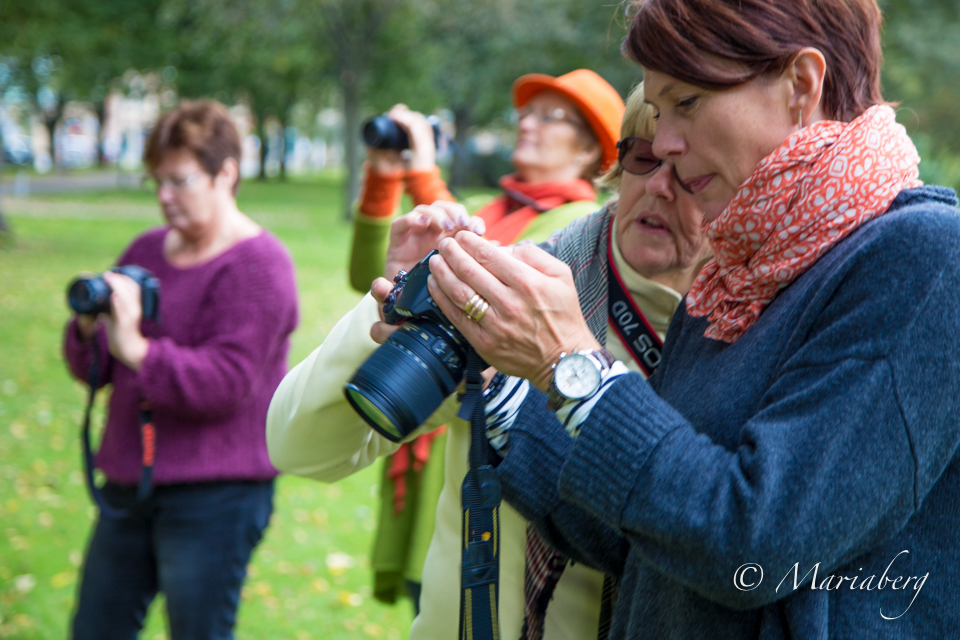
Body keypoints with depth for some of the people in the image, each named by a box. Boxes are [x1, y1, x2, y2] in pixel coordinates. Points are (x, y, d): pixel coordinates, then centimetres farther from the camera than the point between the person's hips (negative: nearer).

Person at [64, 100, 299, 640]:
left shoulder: (256, 266, -10)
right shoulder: (148, 251, 13)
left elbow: (228, 382, -21)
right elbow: (93, 369, 13)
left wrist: (137, 350, -29)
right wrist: (89, 328, -9)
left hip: (216, 495, -8)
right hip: (131, 480, 8)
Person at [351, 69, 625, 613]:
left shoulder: (584, 225, -4)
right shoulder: (492, 211, 17)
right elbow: (370, 277, 14)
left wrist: (426, 179, -17)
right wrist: (383, 181, 3)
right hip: (429, 448, 7)